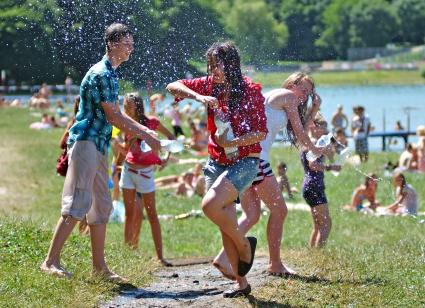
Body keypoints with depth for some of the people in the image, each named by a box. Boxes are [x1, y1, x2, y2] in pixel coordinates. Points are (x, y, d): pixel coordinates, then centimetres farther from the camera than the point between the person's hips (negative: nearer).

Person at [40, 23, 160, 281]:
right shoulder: (100, 74, -13)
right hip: (86, 141, -10)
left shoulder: (111, 74, 18)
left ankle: (99, 266, 14)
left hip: (99, 146, 10)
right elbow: (112, 117, -15)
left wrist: (144, 130, 17)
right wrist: (145, 136, -9)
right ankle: (51, 261, -14)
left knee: (101, 207, 10)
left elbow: (116, 115, 26)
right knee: (77, 205, -14)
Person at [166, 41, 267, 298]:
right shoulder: (211, 85, 2)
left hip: (245, 161, -6)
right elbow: (173, 87, -1)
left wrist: (232, 142, -23)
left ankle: (245, 244, -2)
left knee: (210, 205, -26)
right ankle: (241, 283, 16)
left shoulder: (251, 90, -13)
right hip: (217, 162, 6)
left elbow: (261, 133, -12)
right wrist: (198, 97, -17)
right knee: (225, 226, 6)